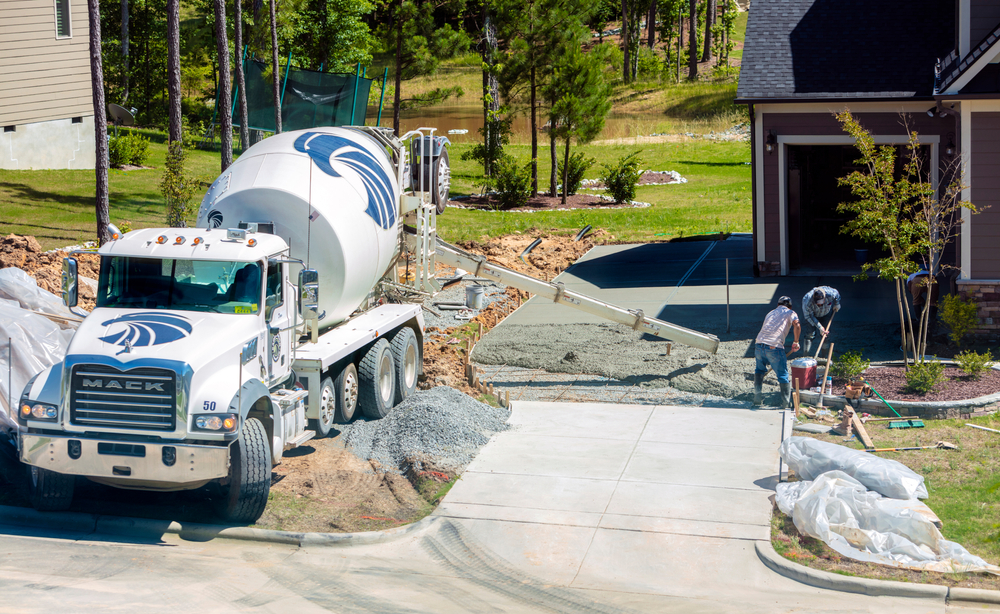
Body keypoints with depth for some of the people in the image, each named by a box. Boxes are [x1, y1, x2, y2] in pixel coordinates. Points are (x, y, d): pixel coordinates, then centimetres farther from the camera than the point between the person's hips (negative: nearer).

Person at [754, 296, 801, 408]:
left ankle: (757, 400, 25)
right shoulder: (790, 313, 13)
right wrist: (796, 342, 4)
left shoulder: (771, 313, 30)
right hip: (774, 347, -5)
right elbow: (797, 326, -8)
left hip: (759, 345, 5)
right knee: (784, 376, 8)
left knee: (760, 371, 27)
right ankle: (786, 404, 12)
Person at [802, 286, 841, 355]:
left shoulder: (830, 294, -38)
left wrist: (836, 304, 5)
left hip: (826, 313, 2)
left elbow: (837, 294, -11)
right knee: (810, 333, -14)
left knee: (826, 332, 1)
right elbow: (808, 316, -27)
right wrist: (819, 327, -27)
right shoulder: (807, 302, -43)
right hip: (811, 313, -2)